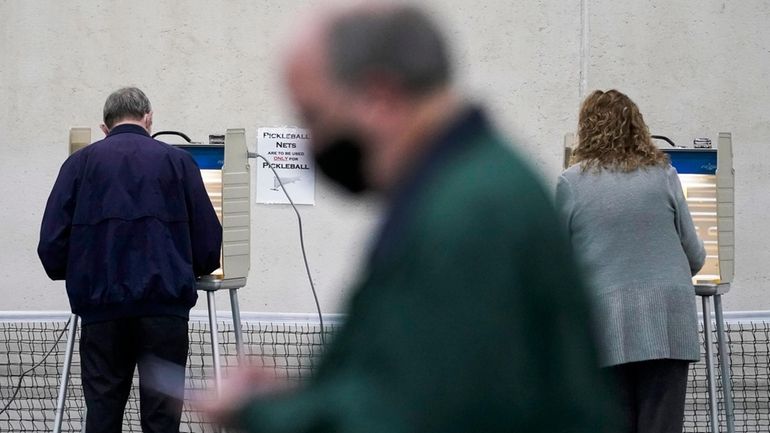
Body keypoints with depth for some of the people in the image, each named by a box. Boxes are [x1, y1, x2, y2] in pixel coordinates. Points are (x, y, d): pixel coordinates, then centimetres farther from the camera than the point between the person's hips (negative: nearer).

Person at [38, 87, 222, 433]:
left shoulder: (81, 162, 9)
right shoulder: (177, 161, 7)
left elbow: (51, 243, 2)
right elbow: (209, 241, 4)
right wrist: (189, 269, 26)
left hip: (101, 304, 1)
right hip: (164, 303, -1)